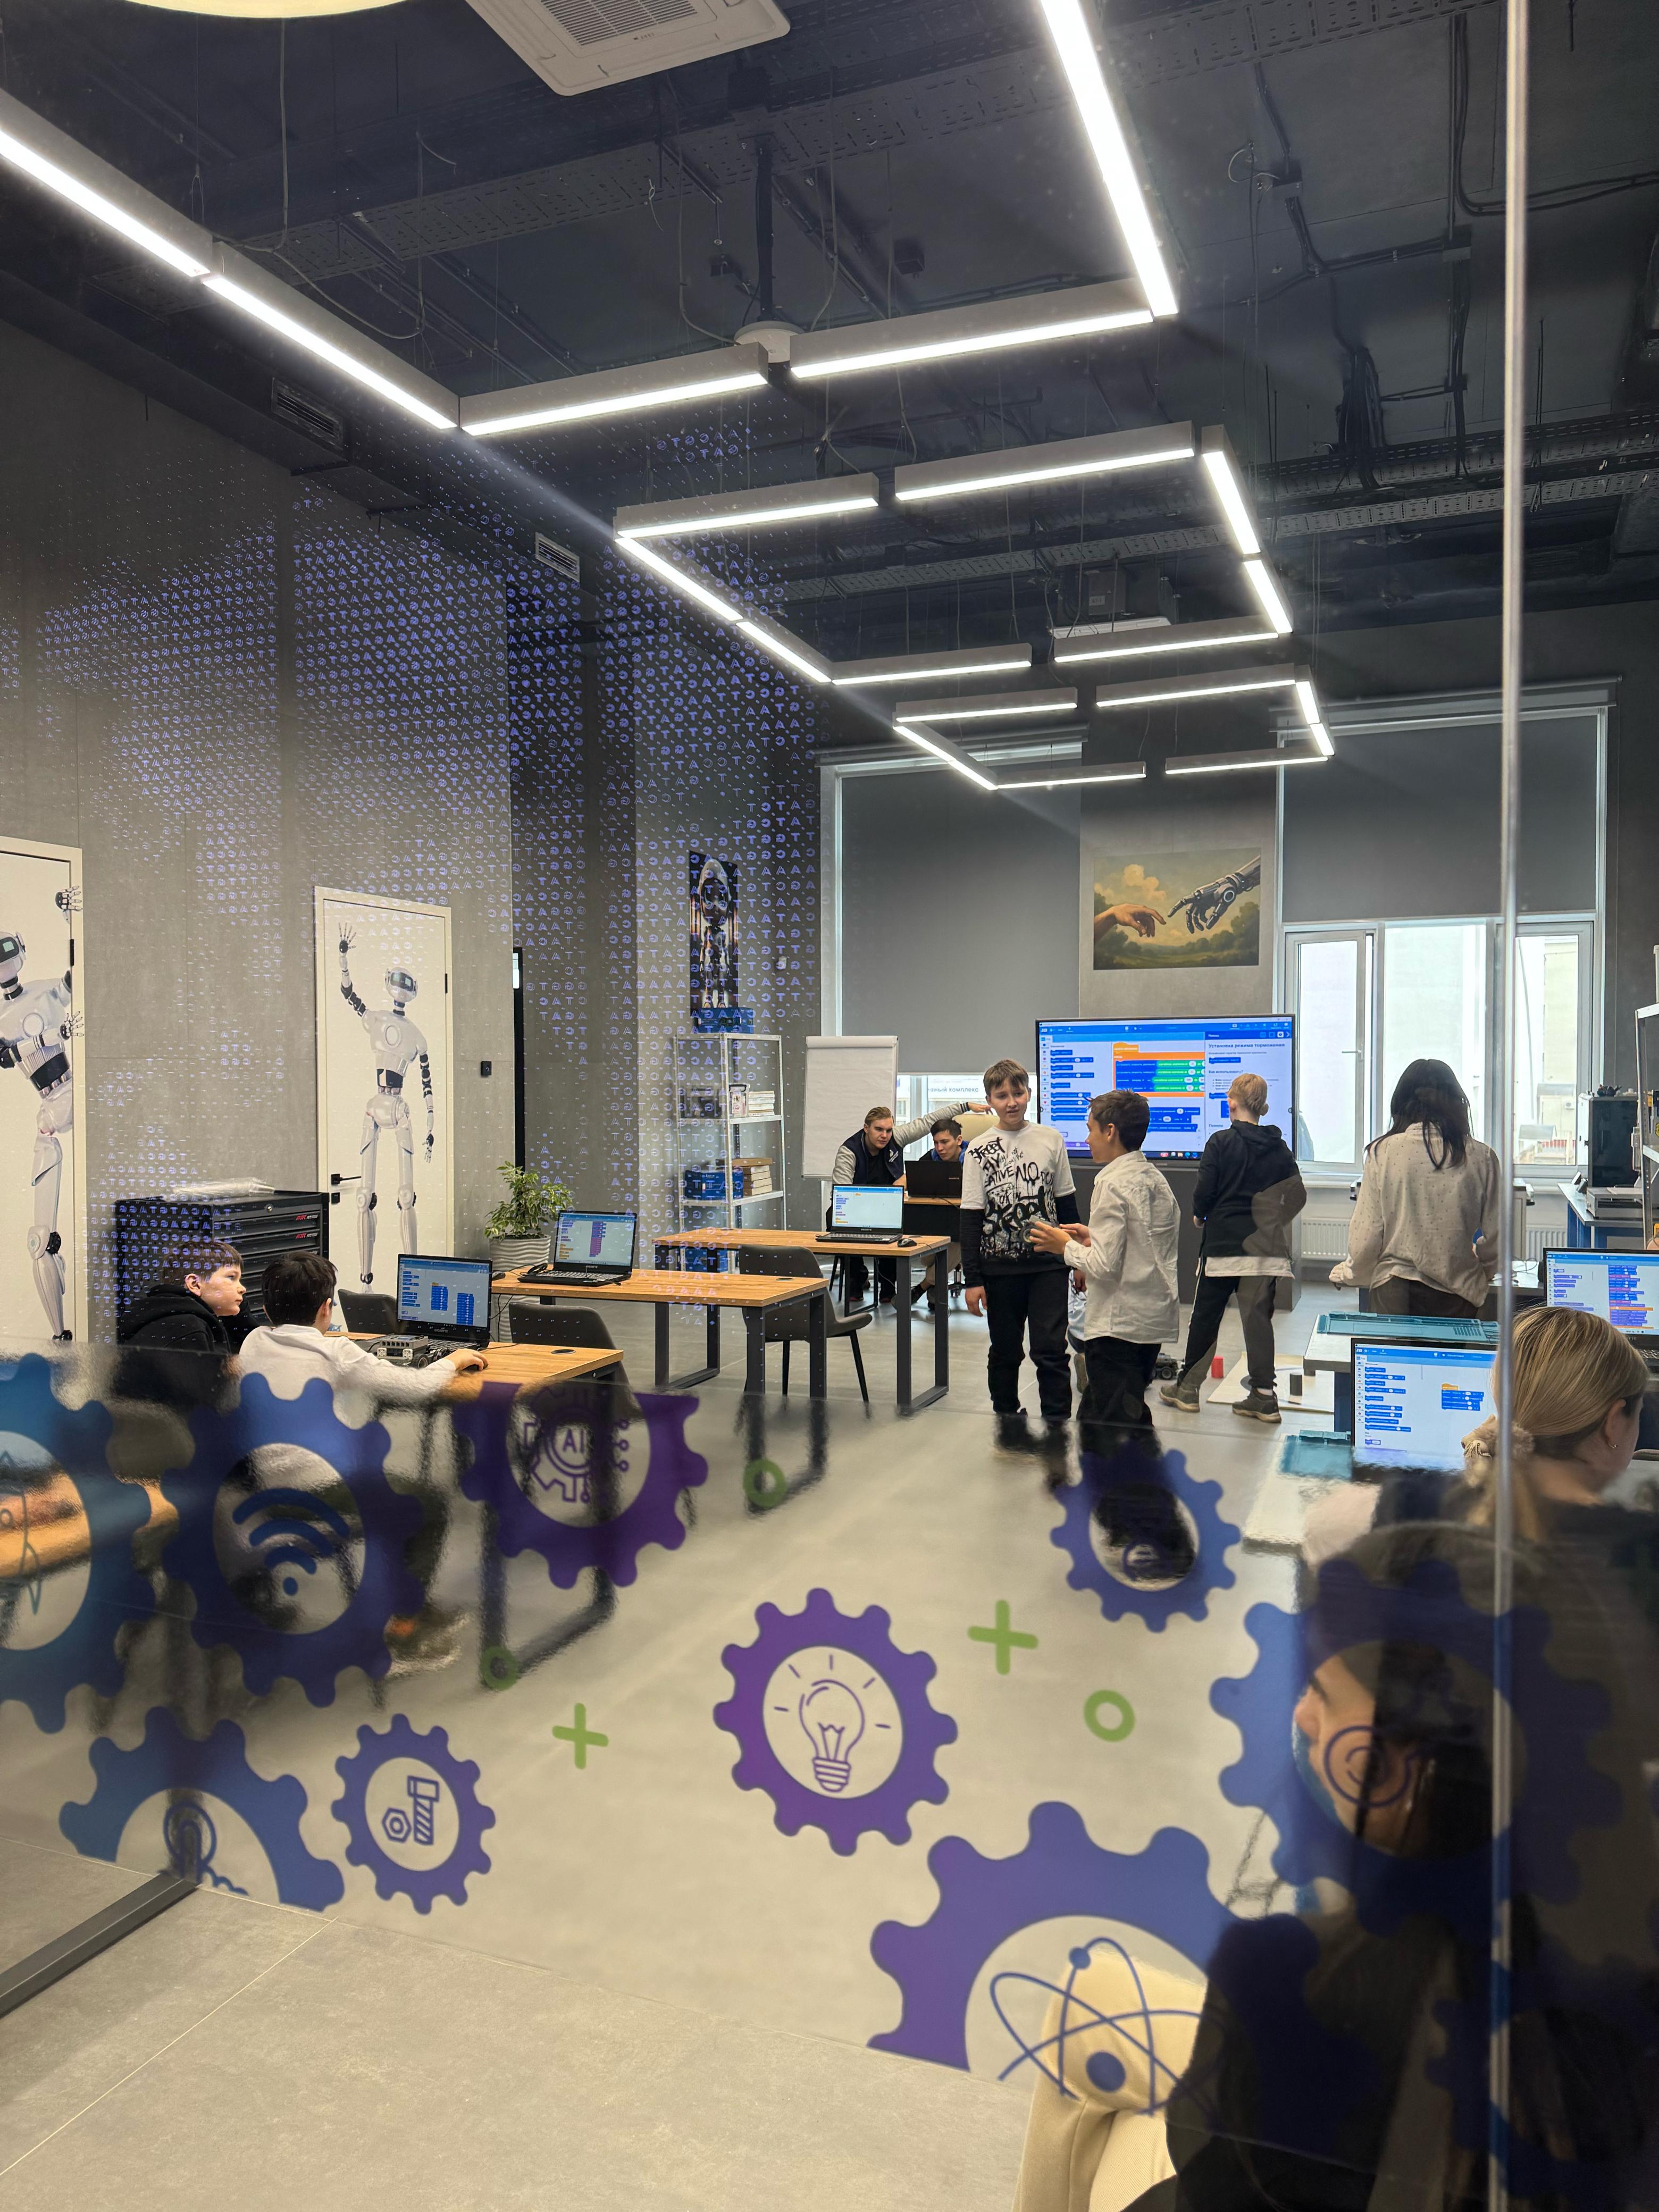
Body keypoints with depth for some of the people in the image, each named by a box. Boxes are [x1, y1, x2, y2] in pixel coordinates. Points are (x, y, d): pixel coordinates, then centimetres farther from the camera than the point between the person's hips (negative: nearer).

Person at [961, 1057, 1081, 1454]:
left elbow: (1067, 1204, 10)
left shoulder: (1050, 1140, 3)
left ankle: (1056, 1427, 5)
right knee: (1005, 1351, 10)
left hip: (1048, 1263, 0)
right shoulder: (979, 1150, -2)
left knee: (1050, 1348, -4)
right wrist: (972, 1279, -5)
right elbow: (971, 1217, -2)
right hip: (1000, 1266, 0)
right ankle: (1008, 1420, 24)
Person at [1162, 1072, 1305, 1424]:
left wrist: (1200, 1216, 8)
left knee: (1205, 1316, 6)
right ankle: (1264, 1395, 5)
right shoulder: (1279, 1147, 5)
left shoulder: (1221, 1142, -9)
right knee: (1258, 1317, 7)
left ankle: (1187, 1388, 15)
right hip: (1265, 1248, 4)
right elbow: (1297, 1195, 6)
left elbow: (1205, 1191, -12)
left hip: (1223, 1243, -4)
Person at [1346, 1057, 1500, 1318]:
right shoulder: (1481, 1157, -2)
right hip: (1459, 1297, 0)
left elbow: (1364, 1240, -4)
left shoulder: (1383, 1152, -5)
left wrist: (1363, 1276, 16)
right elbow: (1495, 1239, 4)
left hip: (1395, 1295, 0)